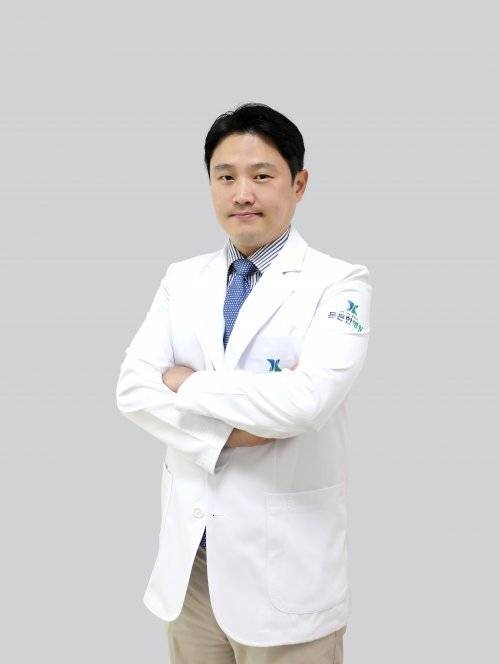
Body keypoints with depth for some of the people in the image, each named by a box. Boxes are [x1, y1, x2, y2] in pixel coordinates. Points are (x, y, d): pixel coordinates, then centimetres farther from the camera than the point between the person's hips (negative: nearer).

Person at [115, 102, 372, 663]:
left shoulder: (339, 282, -9)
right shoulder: (182, 279, 6)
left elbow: (306, 400, -24)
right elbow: (133, 388, -4)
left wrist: (188, 383, -12)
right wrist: (230, 432, -17)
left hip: (284, 561, -4)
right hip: (188, 553, 5)